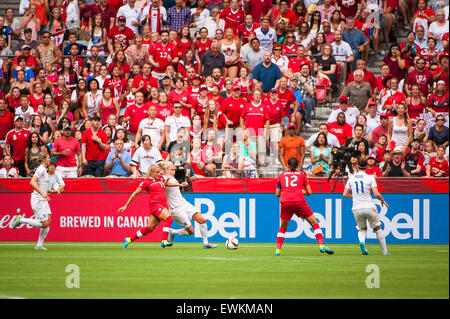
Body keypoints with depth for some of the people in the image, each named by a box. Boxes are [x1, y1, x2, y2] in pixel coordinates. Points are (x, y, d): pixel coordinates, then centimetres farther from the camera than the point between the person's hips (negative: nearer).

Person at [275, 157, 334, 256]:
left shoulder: (281, 175, 19)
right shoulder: (302, 174, 16)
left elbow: (277, 194, 22)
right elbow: (309, 192, 15)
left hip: (285, 202, 2)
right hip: (299, 200, -2)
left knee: (282, 227, 20)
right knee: (314, 223, 7)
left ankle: (278, 250, 8)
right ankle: (321, 245, -7)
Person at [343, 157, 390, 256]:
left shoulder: (351, 179, 7)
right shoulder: (370, 178, -3)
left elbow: (345, 194, 9)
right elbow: (376, 194, -11)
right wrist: (383, 201, 8)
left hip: (357, 209, 2)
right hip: (369, 207, -2)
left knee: (362, 229, 20)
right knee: (377, 228, 14)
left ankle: (361, 241, -14)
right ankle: (384, 251, 11)